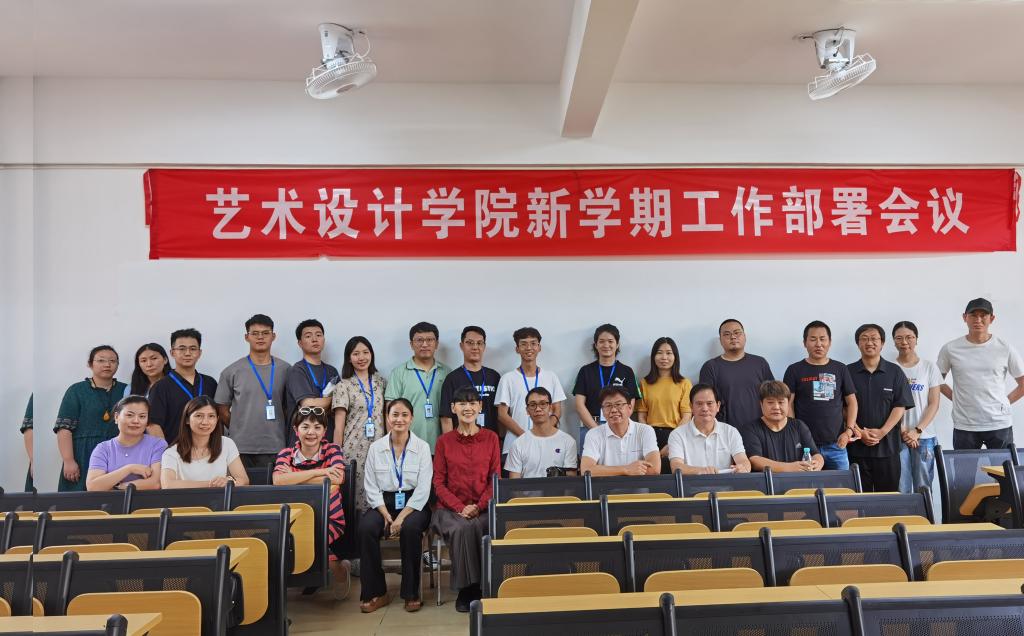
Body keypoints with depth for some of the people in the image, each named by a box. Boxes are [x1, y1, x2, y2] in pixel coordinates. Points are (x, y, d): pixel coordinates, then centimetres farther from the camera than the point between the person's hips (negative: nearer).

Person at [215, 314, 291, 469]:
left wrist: (274, 432, 6)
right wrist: (239, 431, 6)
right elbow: (222, 409, 8)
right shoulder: (232, 371, 3)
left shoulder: (285, 369, 5)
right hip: (241, 449, 0)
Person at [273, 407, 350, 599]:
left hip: (330, 521, -3)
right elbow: (278, 480, -19)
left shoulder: (332, 450, 0)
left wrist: (294, 478, -12)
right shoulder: (286, 454, 3)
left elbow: (336, 480, -19)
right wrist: (319, 472, -18)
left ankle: (338, 568, 2)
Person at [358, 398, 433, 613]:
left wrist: (401, 517, -17)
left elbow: (423, 489, -7)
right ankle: (375, 593, -13)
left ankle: (411, 593, -16)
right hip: (383, 502, 2)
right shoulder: (375, 448, 6)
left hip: (413, 503, -2)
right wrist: (387, 516, -12)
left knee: (410, 528, -34)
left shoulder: (422, 447, 0)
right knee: (366, 528, -28)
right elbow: (371, 487, 2)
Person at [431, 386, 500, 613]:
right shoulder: (444, 441, 7)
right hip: (450, 508, 0)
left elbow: (495, 479, 4)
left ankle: (478, 588, -13)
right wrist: (460, 508, -11)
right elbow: (438, 482, 4)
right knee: (462, 528, -32)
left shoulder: (491, 438, 8)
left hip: (483, 507, 0)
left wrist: (478, 507, -11)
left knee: (478, 526, -32)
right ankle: (466, 588, -13)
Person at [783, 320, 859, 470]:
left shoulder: (840, 369, 9)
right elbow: (788, 404, 0)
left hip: (836, 444, 2)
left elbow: (852, 402, 11)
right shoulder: (795, 370, 2)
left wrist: (849, 431, -1)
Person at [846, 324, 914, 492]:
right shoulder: (848, 372, 4)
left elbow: (900, 406, 0)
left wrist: (882, 432, -11)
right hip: (856, 447, 0)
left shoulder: (895, 372, 6)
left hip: (887, 447, 1)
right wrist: (859, 432, -11)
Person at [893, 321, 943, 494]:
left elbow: (934, 404, 2)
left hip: (924, 437, 1)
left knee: (923, 488, 4)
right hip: (897, 436, -1)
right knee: (901, 489, -1)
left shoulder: (929, 367, 5)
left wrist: (917, 430, -8)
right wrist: (903, 431, -9)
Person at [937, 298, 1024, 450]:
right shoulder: (950, 349, -1)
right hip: (964, 426, 0)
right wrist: (956, 398, 2)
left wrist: (1005, 402, 2)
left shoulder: (1005, 348, 0)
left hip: (1000, 425, 0)